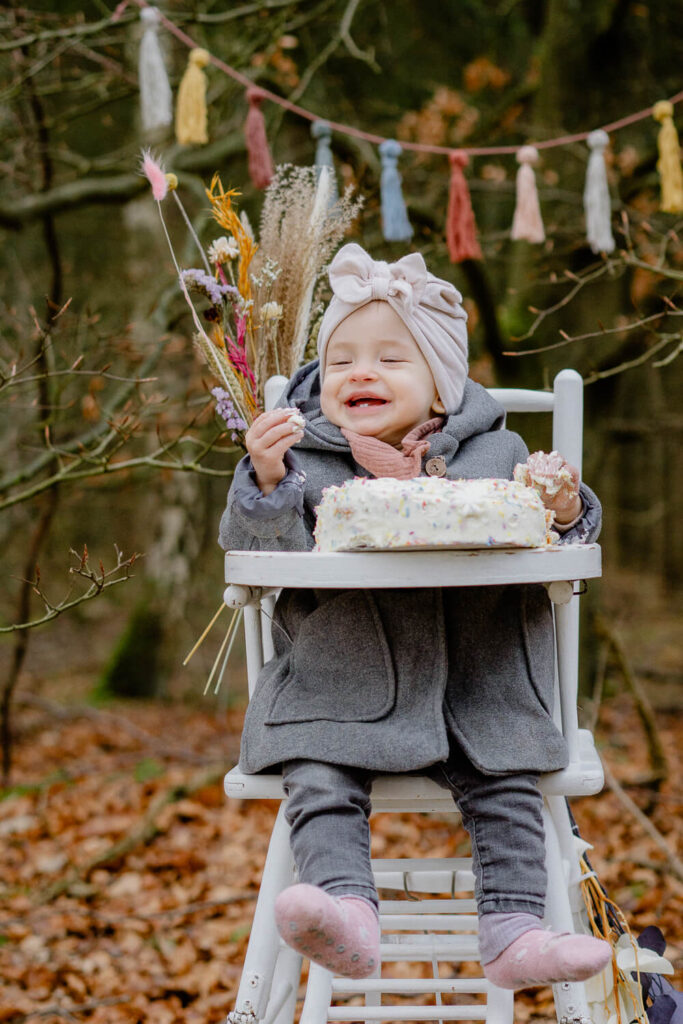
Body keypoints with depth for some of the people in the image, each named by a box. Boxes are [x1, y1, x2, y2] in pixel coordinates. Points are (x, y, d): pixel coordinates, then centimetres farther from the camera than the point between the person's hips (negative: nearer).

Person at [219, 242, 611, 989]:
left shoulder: (494, 454, 8)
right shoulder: (304, 461, 3)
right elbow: (251, 545, -8)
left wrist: (566, 512, -13)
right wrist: (265, 481, -27)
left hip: (472, 688, 1)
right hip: (339, 688, -1)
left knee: (506, 787, -11)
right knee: (320, 785, -21)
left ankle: (514, 932, -7)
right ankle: (346, 914, -29)